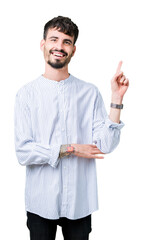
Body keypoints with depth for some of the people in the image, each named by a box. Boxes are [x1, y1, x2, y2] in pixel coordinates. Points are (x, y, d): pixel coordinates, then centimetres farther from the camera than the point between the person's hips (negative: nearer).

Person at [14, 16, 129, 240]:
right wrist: (71, 149, -13)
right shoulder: (27, 93, -4)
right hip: (41, 202, -1)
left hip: (80, 201, 1)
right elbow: (23, 152, -10)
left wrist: (117, 99, -13)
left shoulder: (90, 92, 0)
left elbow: (106, 145, -7)